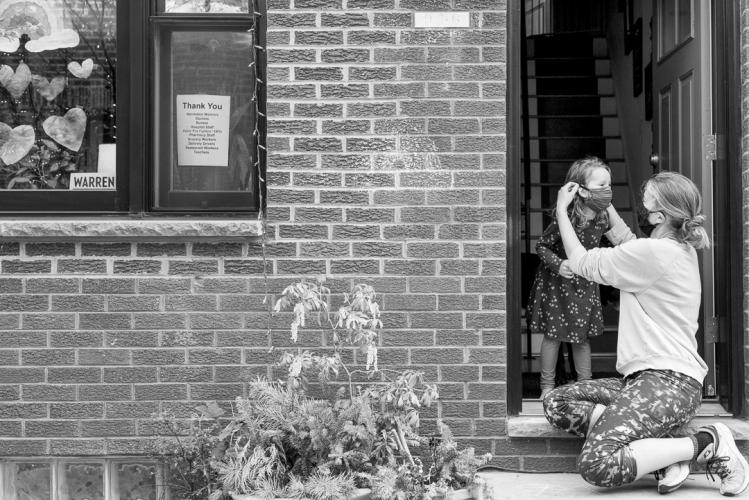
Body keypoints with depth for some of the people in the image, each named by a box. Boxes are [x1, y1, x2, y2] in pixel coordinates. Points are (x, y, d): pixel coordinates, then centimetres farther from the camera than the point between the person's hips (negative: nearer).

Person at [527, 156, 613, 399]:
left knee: (582, 337, 12)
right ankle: (547, 385, 18)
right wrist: (558, 264, -27)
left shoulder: (602, 219, -6)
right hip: (557, 284, -5)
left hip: (585, 284, 5)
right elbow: (541, 246, -16)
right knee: (553, 334, 5)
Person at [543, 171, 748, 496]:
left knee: (596, 465, -26)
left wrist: (561, 209, 8)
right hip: (650, 376, 11)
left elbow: (581, 262, -5)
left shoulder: (654, 252, -15)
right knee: (556, 404, 3)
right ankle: (663, 447, -5)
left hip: (667, 381, -11)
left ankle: (707, 443, -11)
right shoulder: (680, 249, 14)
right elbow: (625, 239, 34)